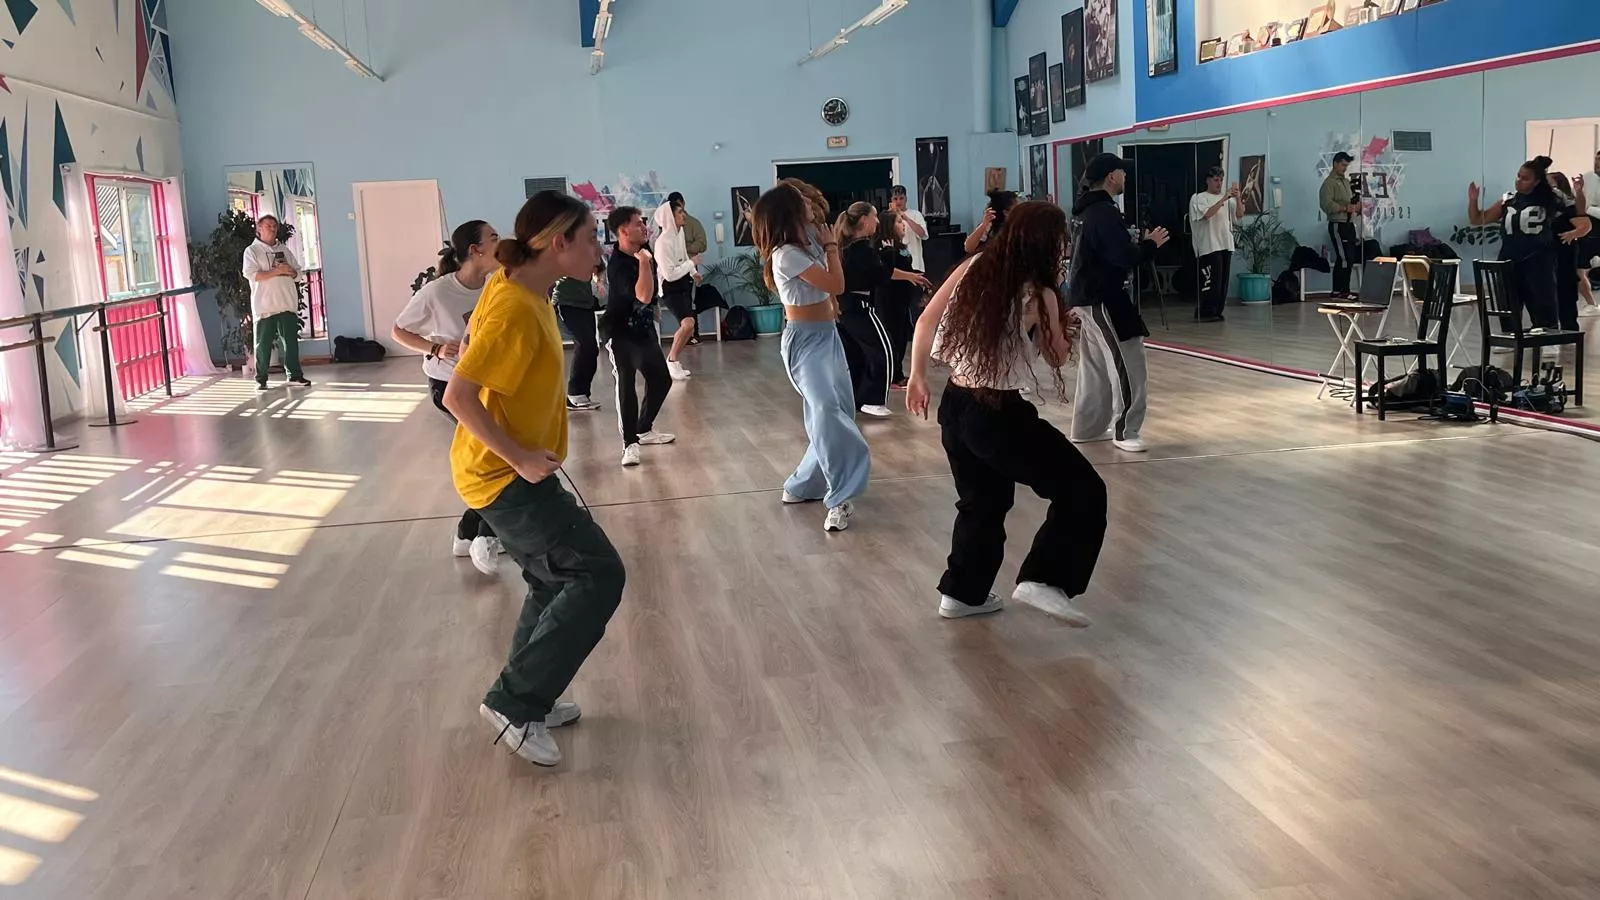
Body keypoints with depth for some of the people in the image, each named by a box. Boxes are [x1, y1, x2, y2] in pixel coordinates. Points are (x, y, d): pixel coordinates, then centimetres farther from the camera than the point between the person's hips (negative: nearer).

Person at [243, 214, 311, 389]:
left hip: (287, 303, 4)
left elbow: (297, 271, 17)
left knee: (291, 341, 4)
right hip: (264, 306, -4)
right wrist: (277, 271, -18)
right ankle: (261, 378, 5)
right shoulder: (252, 251, 0)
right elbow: (251, 274, -13)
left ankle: (294, 375, 9)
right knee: (263, 344, -1)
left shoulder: (284, 249, 17)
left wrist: (290, 271, -7)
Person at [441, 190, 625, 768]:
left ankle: (527, 699, 31)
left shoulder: (522, 288, 5)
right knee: (600, 575, -8)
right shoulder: (516, 309, -25)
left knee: (557, 581, 19)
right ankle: (514, 703, -1)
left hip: (513, 470, 10)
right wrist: (520, 457, -23)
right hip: (504, 476, -10)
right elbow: (458, 396, -27)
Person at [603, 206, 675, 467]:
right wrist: (644, 262, -31)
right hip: (620, 333, -8)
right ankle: (630, 443, -9)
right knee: (626, 385, -14)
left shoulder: (642, 251, 1)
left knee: (661, 380, 12)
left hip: (644, 328, 8)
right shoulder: (618, 264, -25)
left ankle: (644, 429, 30)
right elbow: (643, 295, -37)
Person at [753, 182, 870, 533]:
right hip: (805, 340, -10)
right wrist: (831, 245, -7)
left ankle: (803, 486, 22)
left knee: (840, 410, 10)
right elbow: (836, 285, -19)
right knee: (826, 410, -26)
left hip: (826, 335, 10)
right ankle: (841, 498, -27)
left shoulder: (808, 239, 5)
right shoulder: (787, 254, -21)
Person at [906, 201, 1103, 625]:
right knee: (1084, 492, 4)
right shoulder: (1038, 296, -13)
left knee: (981, 502, 26)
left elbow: (925, 322, 7)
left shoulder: (973, 268, 1)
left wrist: (917, 376, 19)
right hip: (1001, 416, -7)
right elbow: (1059, 357, 1)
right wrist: (1065, 329, 19)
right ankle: (1043, 580, -5)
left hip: (954, 407, 7)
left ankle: (963, 592, 35)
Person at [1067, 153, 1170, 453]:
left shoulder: (1084, 210, 12)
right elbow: (1125, 257, -24)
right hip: (1103, 299, -10)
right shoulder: (1105, 212, -19)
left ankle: (1088, 427, 21)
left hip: (1088, 296, 10)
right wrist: (1150, 244, -8)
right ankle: (1125, 431, -1)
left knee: (1096, 365, 16)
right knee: (1128, 365, -6)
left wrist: (1139, 244, 13)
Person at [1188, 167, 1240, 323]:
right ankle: (1204, 313, -5)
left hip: (1226, 245, 6)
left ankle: (1216, 312, 11)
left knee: (1223, 281, 5)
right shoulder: (1199, 198, 0)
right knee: (1211, 281, -10)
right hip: (1209, 247, -6)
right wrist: (1223, 199, -19)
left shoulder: (1227, 199, 16)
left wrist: (1237, 198, -9)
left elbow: (1238, 215, 6)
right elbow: (1207, 214, -16)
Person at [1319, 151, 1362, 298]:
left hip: (1349, 224, 9)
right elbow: (1327, 205, -18)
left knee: (1350, 259, 8)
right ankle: (1338, 292, -7)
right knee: (1344, 259, -12)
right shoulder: (1329, 183, -7)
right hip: (1338, 225, -9)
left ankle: (1344, 291, 13)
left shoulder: (1346, 181, 21)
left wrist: (1356, 205, 7)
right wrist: (1345, 208, -22)